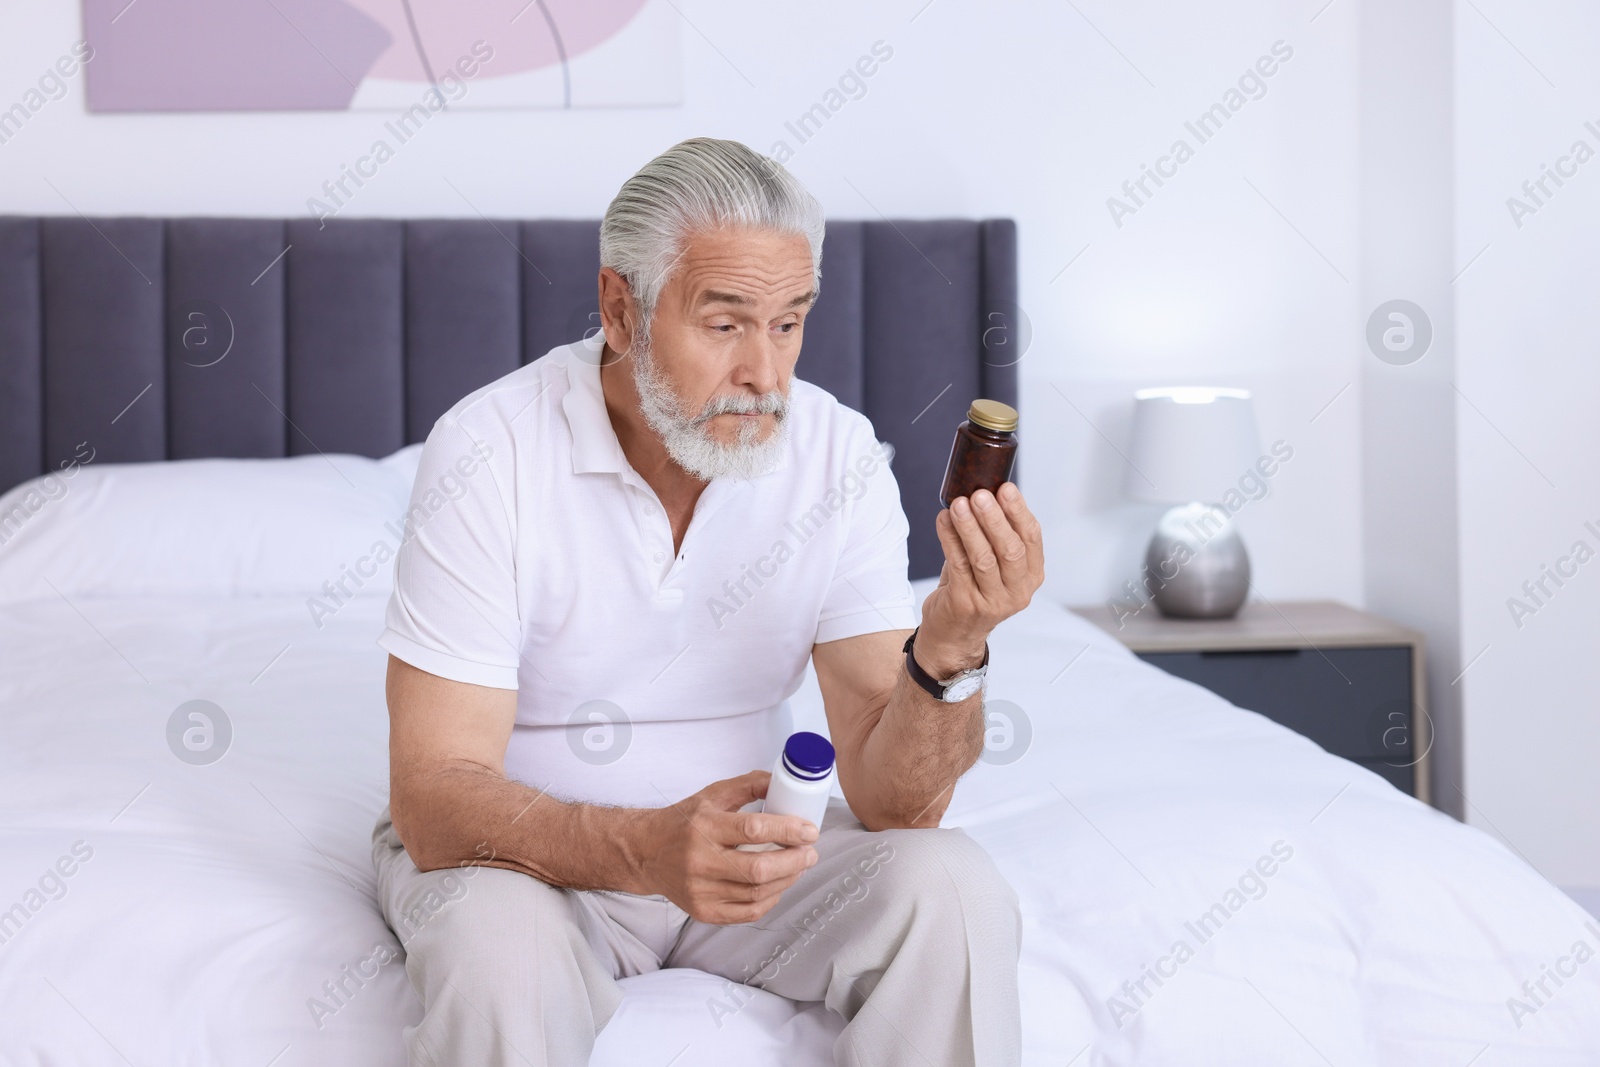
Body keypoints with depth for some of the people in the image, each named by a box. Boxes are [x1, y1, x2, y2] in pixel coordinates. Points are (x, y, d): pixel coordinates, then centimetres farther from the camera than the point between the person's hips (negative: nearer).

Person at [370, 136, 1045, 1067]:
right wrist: (643, 848, -41)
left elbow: (896, 803, -14)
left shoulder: (839, 456, -11)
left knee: (956, 891, -21)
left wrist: (949, 650, -35)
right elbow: (433, 798, -23)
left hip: (740, 839, 3)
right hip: (525, 847, -3)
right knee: (501, 949, -35)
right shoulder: (492, 452, -20)